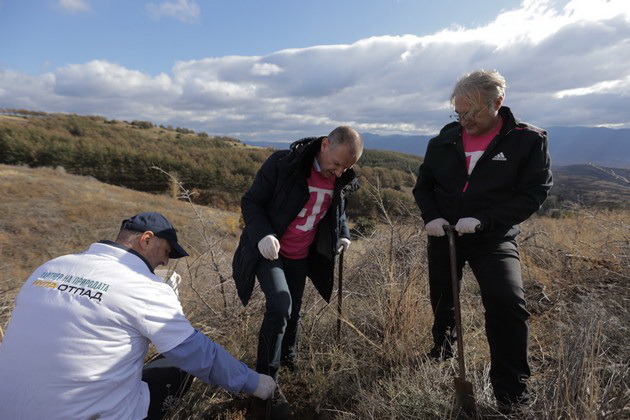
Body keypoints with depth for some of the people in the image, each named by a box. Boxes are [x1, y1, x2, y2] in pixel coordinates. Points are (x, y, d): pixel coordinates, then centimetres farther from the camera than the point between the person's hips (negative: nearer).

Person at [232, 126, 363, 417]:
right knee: (279, 307, -20)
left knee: (292, 311, 15)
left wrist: (343, 235, -2)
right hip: (269, 250, -5)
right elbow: (251, 201, -16)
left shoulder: (341, 180, -4)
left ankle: (289, 358, 45)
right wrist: (262, 234, -32)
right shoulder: (283, 163, -22)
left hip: (301, 256, 5)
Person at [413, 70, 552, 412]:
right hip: (443, 235, 4)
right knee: (442, 300, 16)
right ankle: (442, 351, 46)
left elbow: (534, 193, -13)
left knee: (508, 305, -18)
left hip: (494, 239, -3)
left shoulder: (528, 140, -8)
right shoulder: (443, 141, 1)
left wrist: (482, 220, -25)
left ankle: (511, 391, 4)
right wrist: (431, 217, -12)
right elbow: (423, 185, 7)